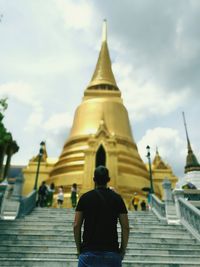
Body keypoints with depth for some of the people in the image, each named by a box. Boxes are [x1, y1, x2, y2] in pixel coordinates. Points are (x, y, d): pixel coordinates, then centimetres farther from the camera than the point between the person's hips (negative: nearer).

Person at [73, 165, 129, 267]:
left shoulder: (85, 197, -2)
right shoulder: (117, 198, -1)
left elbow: (76, 226, -2)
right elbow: (125, 228, -2)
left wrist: (79, 248, 9)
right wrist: (122, 250, 9)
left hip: (88, 251, 0)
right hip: (111, 252, 1)